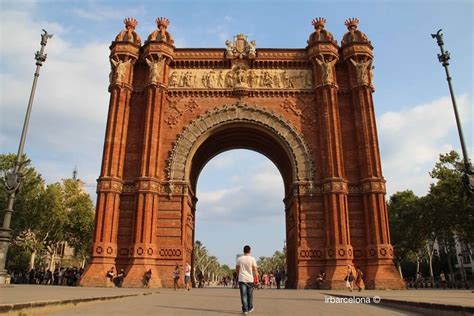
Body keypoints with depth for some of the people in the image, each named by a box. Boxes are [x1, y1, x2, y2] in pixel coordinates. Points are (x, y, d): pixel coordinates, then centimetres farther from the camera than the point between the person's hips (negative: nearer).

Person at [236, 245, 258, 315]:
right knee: (250, 295, 14)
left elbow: (237, 269, 10)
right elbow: (255, 270, -5)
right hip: (250, 279, 0)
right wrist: (256, 278, 4)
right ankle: (250, 308, 25)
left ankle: (245, 309, -1)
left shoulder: (239, 259, 1)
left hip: (242, 279, 0)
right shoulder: (252, 259, -4)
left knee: (243, 295, 2)